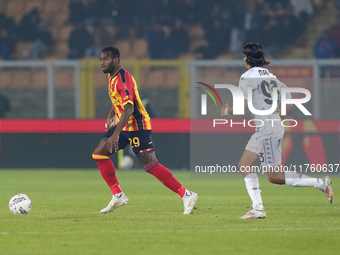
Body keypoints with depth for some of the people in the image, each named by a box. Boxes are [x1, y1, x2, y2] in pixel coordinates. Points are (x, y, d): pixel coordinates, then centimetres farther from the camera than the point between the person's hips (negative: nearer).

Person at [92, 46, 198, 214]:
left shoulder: (123, 78, -21)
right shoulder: (112, 76, 10)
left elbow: (128, 108, -30)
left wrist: (115, 135, -36)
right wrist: (110, 116, 21)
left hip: (137, 126, -10)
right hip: (124, 125, 10)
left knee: (150, 165, -14)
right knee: (99, 154, 4)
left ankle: (187, 196, -10)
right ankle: (118, 196, 10)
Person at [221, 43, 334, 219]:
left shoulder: (248, 77, -9)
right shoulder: (270, 76, 15)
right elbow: (289, 103, 15)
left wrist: (226, 111, 3)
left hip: (267, 129, -9)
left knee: (274, 177, -9)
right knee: (244, 165, 11)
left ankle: (320, 183, -12)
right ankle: (258, 208, 6)